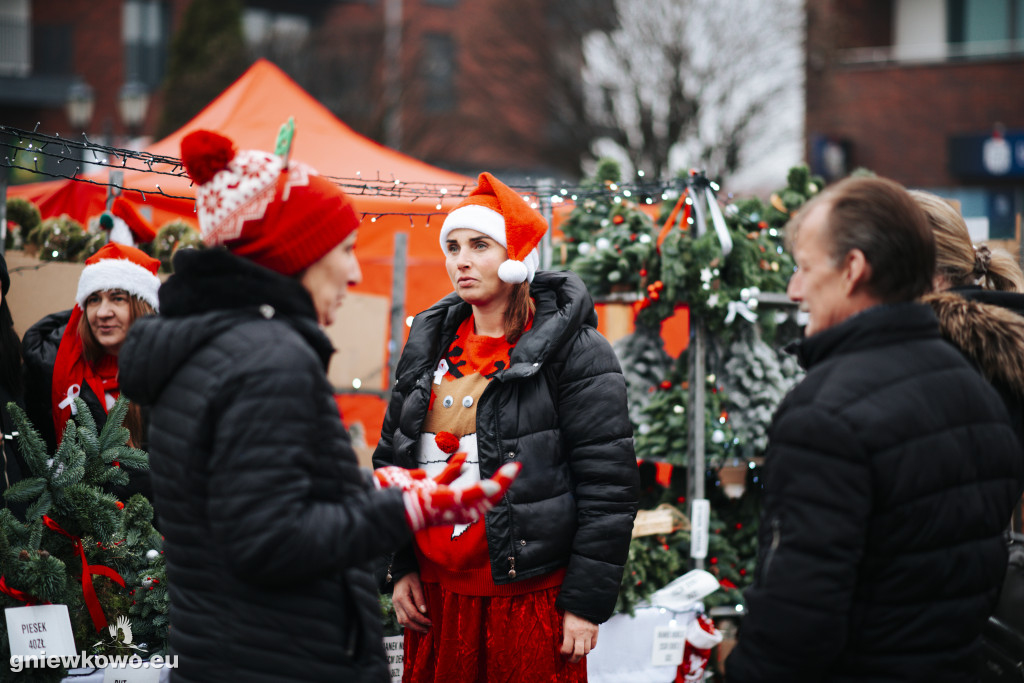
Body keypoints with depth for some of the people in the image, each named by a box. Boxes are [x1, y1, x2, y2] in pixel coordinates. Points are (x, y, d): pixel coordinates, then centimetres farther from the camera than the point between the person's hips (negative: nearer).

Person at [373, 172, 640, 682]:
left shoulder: (575, 352, -7)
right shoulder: (430, 346, 11)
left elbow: (608, 483, -10)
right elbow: (392, 459, 18)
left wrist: (587, 601, -12)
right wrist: (402, 568, 11)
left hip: (530, 598, -5)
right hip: (436, 594, 5)